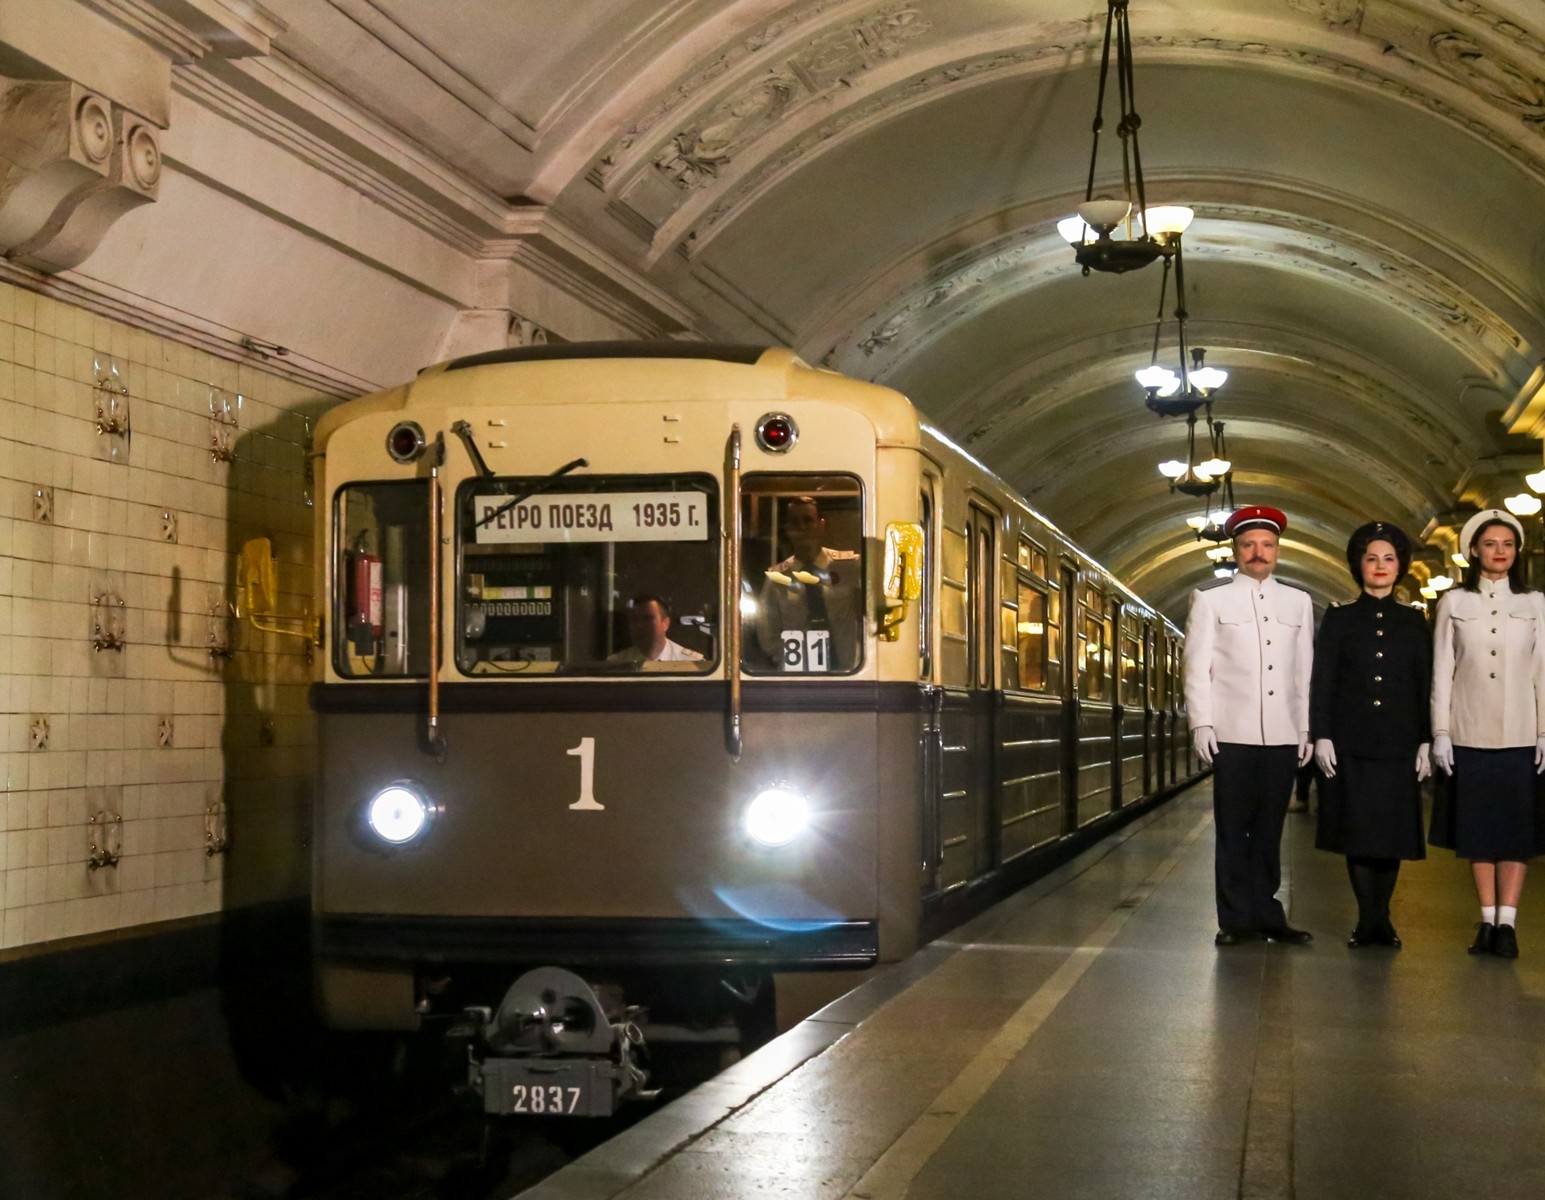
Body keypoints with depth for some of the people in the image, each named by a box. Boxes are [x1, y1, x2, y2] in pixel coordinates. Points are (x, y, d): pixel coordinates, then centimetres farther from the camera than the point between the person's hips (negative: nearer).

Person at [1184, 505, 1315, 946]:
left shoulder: (1298, 600, 12)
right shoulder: (1210, 597, 5)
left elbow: (1305, 670, 12)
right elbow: (1197, 666, 1)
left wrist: (1306, 728, 8)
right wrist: (1201, 723, -6)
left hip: (1283, 736, 2)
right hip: (1232, 734, -2)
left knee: (1269, 831, 7)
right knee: (1234, 830, 1)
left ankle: (1266, 914, 14)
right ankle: (1237, 919, 6)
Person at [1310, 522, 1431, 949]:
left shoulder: (1414, 622, 10)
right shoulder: (1338, 619, 6)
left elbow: (1425, 686, 8)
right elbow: (1321, 682, 2)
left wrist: (1425, 743, 1)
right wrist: (1321, 737, -6)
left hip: (1399, 744, 1)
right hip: (1350, 742, -1)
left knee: (1393, 831, 2)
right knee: (1356, 829, -1)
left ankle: (1381, 917, 12)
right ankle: (1367, 918, 7)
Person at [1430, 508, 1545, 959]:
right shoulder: (1454, 602, 5)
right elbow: (1441, 672, 4)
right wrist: (1440, 732, -1)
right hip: (1469, 733, 0)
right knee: (1477, 827, 3)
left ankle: (1507, 922, -2)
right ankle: (1488, 920, 9)